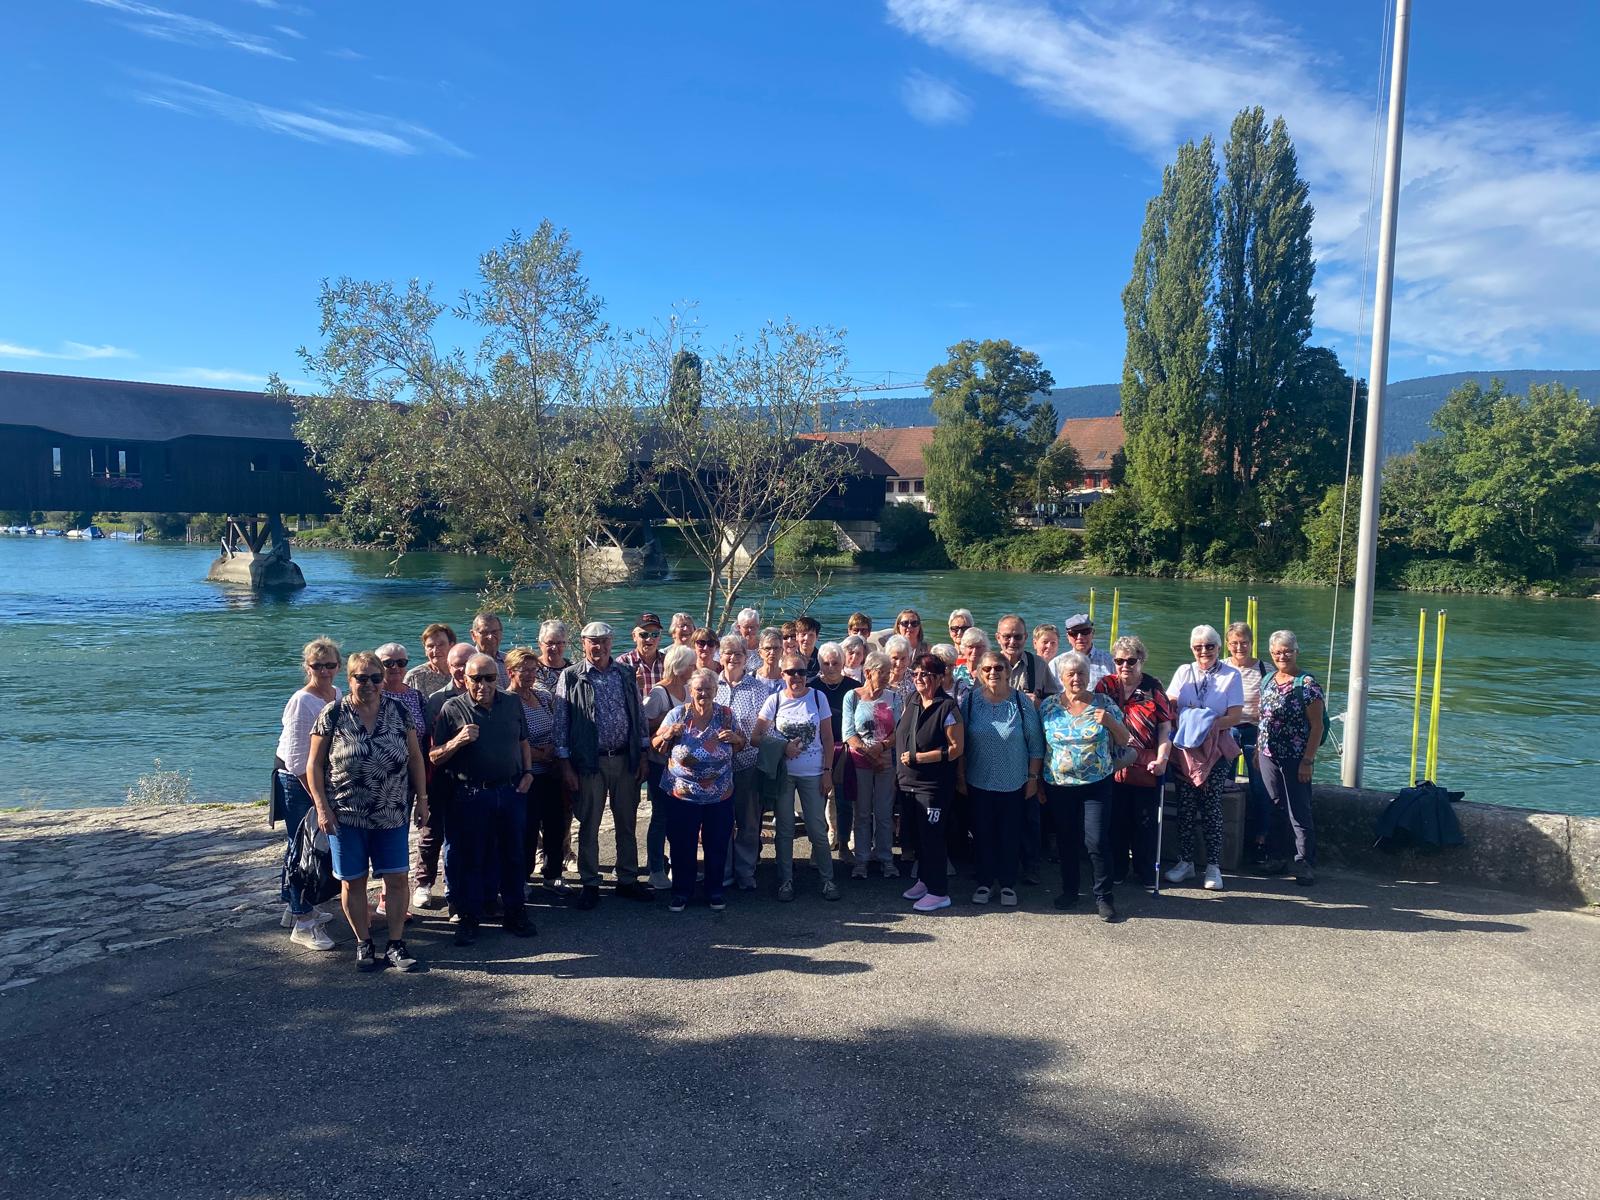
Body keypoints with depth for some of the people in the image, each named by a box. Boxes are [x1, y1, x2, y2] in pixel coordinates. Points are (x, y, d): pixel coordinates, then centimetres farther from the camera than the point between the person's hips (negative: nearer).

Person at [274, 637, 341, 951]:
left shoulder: (337, 694, 4)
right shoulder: (302, 702, -19)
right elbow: (297, 759, -20)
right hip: (296, 782, -8)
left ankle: (296, 907, 32)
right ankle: (303, 924, 4)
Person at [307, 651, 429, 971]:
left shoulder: (398, 710, 2)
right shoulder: (333, 714, -5)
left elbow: (415, 757, 8)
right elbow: (314, 765, -3)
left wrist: (422, 798, 5)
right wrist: (322, 808, -9)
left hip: (391, 815, 2)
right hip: (346, 815, -2)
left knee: (397, 879, 2)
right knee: (353, 882, 7)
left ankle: (396, 944, 15)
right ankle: (364, 943, 22)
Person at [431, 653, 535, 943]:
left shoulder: (512, 703, 6)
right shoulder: (452, 709, -5)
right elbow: (435, 758, -4)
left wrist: (528, 772, 5)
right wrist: (457, 741, -21)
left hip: (512, 791, 3)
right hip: (471, 796, -3)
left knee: (514, 854, 11)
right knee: (470, 858, 6)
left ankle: (515, 913, 24)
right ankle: (468, 918, 19)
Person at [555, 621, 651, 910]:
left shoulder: (626, 674, 6)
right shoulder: (570, 677, -3)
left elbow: (639, 716, 10)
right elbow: (561, 723, -3)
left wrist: (642, 756, 6)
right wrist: (566, 765, -6)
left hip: (626, 759, 3)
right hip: (589, 762, -3)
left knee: (627, 823, 11)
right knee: (589, 825, 6)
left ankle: (628, 880, 24)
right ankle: (590, 884, 18)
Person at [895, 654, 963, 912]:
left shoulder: (947, 708, -15)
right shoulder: (911, 701, 6)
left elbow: (956, 748, -16)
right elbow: (901, 734, 20)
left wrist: (918, 757, -17)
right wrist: (900, 761, 6)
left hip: (934, 784, -7)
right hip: (909, 782, 7)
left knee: (931, 835, -2)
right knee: (917, 834, 16)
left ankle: (938, 891, 7)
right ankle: (924, 880, 31)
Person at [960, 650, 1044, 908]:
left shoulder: (1021, 702, -7)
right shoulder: (971, 700, -5)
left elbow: (1035, 744, -2)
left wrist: (1033, 777, -2)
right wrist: (961, 776, 0)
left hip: (1014, 783, -1)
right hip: (978, 783, 1)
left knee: (1011, 835, 8)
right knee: (983, 834, 9)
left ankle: (1008, 884, 23)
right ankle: (985, 882, 24)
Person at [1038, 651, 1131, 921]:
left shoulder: (1104, 703, 1)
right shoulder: (1048, 706, 1)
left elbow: (1124, 740, 4)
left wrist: (1109, 721, -14)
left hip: (1096, 786, -1)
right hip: (1058, 786, 2)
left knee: (1097, 841, -6)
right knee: (1065, 841, 11)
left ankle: (1103, 896, 7)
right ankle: (1069, 891, 27)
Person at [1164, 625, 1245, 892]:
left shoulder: (1231, 676, 2)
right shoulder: (1183, 672, 11)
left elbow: (1235, 716, -5)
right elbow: (1169, 706, 7)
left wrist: (1209, 724, -20)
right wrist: (1185, 720, -13)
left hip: (1217, 749, -2)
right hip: (1184, 747, 2)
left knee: (1211, 805, -5)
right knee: (1185, 806, 3)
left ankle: (1213, 866, 4)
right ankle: (1185, 862, 13)